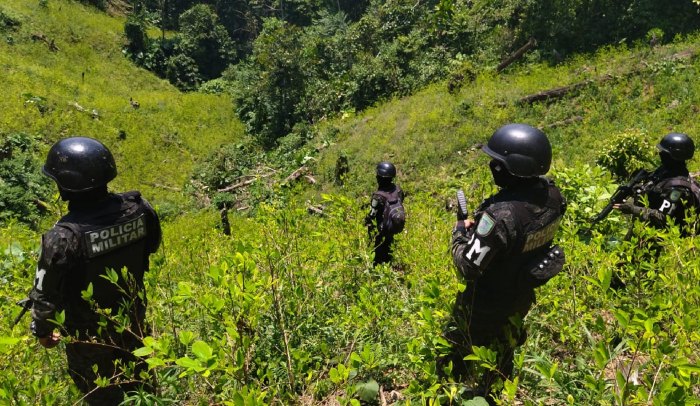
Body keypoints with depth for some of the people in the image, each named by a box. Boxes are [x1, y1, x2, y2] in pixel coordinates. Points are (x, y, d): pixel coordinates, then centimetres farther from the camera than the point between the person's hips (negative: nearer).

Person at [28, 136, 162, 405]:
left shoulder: (64, 237, -33)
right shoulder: (137, 208, -20)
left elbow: (46, 293, -19)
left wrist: (42, 330, 0)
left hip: (89, 334, -4)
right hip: (134, 321, 4)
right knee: (138, 382, 28)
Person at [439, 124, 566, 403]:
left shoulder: (501, 214, -40)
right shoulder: (551, 193, -16)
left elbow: (468, 268, -32)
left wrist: (459, 233, -15)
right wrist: (481, 227, 0)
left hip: (489, 300, -7)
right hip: (523, 290, 7)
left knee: (457, 347, 18)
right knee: (504, 341, 33)